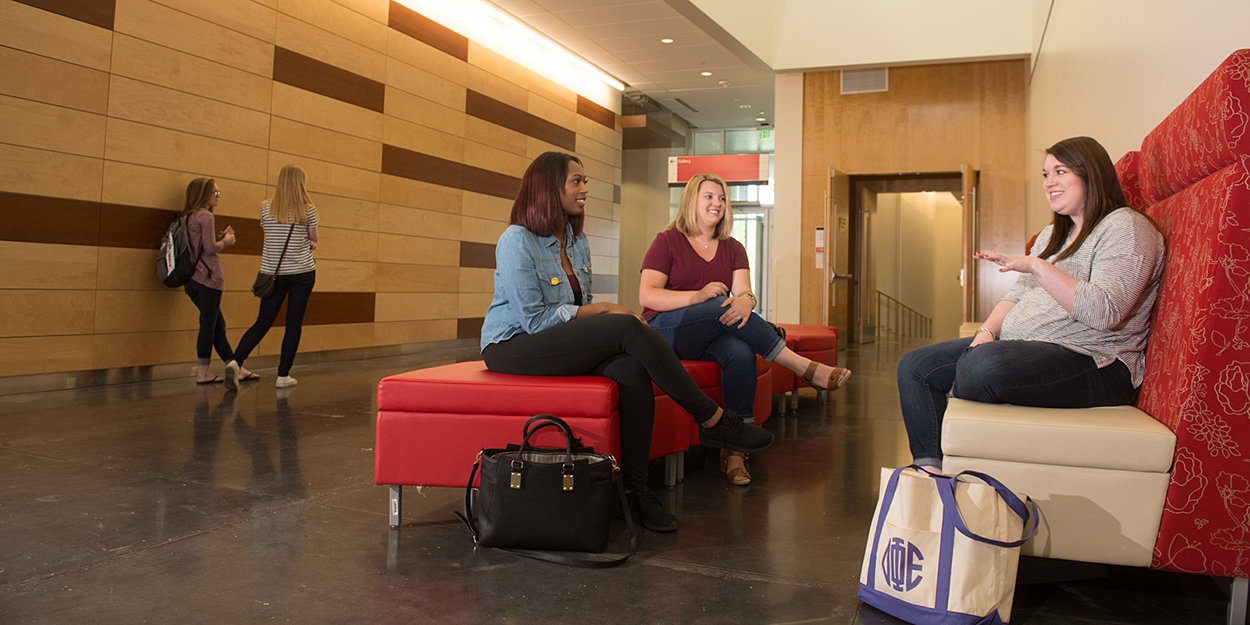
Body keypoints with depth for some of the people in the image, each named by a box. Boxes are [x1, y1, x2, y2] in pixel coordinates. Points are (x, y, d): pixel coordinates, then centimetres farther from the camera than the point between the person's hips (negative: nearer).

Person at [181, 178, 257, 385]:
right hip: (208, 276, -9)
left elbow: (201, 245, 15)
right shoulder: (206, 216, -9)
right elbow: (210, 248, -15)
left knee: (218, 326, 11)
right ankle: (202, 372, -2)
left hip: (193, 279, 9)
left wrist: (219, 237, 13)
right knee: (208, 325, -5)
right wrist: (226, 241, 2)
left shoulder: (189, 217, 18)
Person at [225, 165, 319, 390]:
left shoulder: (266, 207, 1)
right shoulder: (308, 210, -6)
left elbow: (269, 235, 13)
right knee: (294, 323, 5)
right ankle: (283, 376, 7)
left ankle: (236, 361, -10)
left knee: (263, 321, 9)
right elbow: (314, 240, 4)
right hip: (302, 272, -2)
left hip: (272, 272, 3)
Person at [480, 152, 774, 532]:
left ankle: (636, 489, -23)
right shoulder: (517, 241, -10)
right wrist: (604, 311, -14)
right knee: (627, 328, -27)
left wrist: (603, 314, -6)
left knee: (632, 368, -27)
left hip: (561, 345, 7)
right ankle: (712, 421, -18)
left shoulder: (577, 241, 16)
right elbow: (534, 319, -15)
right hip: (512, 347, -7)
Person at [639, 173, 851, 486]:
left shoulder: (732, 249, 16)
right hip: (666, 331, -4)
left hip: (714, 333, 4)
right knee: (722, 306, -32)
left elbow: (743, 292, -1)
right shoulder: (667, 241, 3)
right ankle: (804, 367, -28)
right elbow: (646, 296, -8)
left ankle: (734, 449, -32)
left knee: (741, 353, -32)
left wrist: (745, 301, -28)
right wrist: (698, 296, -21)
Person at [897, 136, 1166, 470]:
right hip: (1023, 348, 9)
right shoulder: (1052, 234, 23)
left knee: (984, 364, -38)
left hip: (1094, 364, -9)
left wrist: (1037, 266, -23)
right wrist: (988, 329, 0)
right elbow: (1019, 294, 21)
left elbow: (1105, 312, -21)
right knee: (914, 366, -3)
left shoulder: (1125, 227, -6)